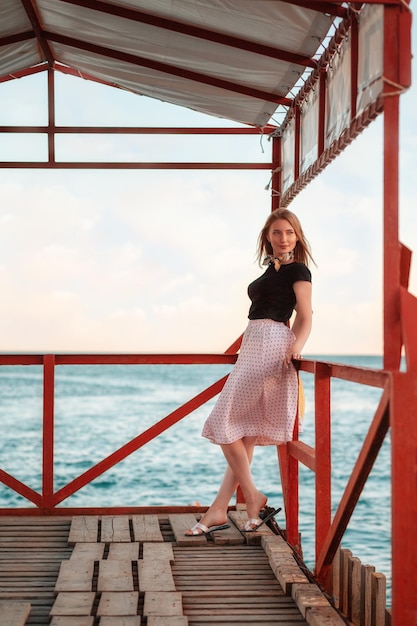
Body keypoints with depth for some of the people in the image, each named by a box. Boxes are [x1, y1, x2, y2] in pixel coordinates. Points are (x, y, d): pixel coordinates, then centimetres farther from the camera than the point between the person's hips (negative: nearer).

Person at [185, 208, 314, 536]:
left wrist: (296, 347, -26)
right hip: (254, 345, 9)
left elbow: (305, 317, -9)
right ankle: (219, 510, 6)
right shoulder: (272, 269, 21)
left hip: (271, 344, -9)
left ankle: (253, 497, -4)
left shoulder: (298, 270, -3)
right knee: (246, 430, 5)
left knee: (223, 421, -11)